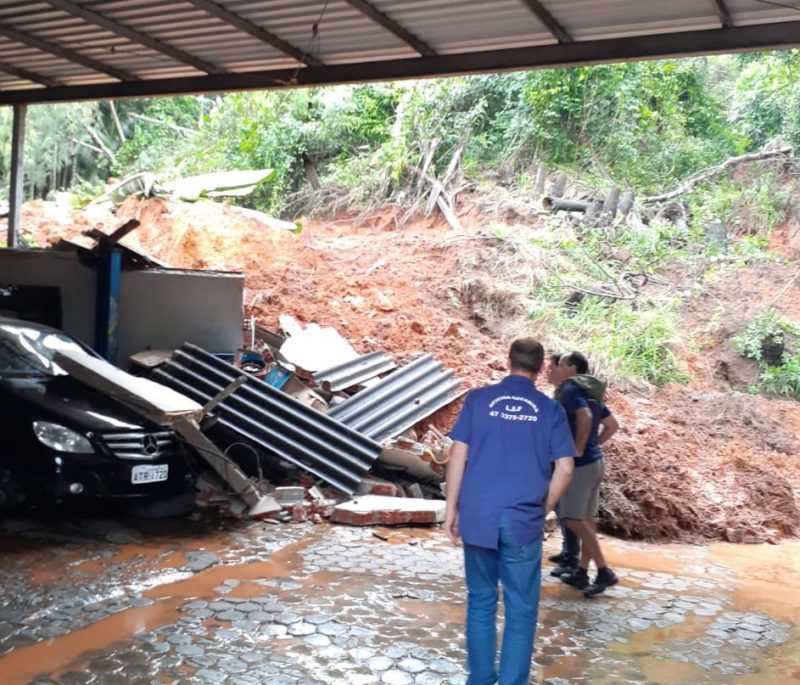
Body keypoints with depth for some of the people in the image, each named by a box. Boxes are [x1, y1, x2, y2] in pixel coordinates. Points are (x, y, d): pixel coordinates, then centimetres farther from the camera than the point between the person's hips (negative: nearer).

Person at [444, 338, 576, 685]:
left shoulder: (478, 398, 2)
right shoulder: (550, 409, 2)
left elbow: (458, 456, -1)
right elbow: (565, 469, -2)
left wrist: (451, 507, 5)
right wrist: (542, 509, 10)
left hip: (477, 515, 1)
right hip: (523, 520, -1)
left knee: (481, 601, 15)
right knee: (521, 610, 9)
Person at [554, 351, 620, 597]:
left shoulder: (570, 389, -13)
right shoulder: (591, 392, 14)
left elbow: (585, 418, -31)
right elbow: (613, 425, 19)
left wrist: (579, 449, -21)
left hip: (581, 464, -10)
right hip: (595, 461, 10)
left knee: (574, 519, -6)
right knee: (586, 518, 12)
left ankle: (604, 571, -5)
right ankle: (582, 572, 19)